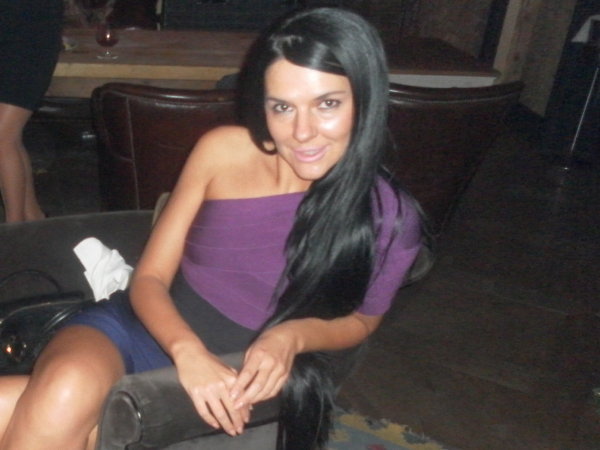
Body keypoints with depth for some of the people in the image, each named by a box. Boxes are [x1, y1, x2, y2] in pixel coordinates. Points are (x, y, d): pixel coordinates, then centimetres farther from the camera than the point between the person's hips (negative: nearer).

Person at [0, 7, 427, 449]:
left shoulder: (388, 218, -12)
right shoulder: (221, 150, -7)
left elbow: (362, 319, 6)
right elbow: (149, 278, -2)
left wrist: (294, 335, -16)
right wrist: (187, 350, -22)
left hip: (232, 377, -1)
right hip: (143, 326, 2)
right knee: (63, 390, -34)